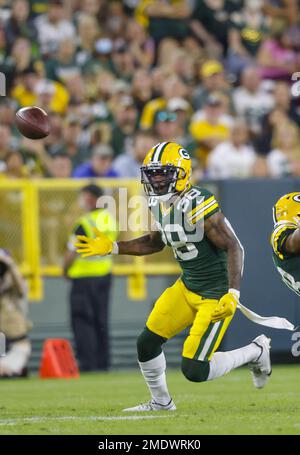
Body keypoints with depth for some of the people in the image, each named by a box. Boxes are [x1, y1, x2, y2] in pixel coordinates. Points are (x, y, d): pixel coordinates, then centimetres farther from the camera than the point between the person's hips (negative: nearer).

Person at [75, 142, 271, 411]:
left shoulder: (199, 205, -25)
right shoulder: (159, 204, 1)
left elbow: (234, 248, -25)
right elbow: (157, 241, 21)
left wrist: (232, 296, -33)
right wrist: (112, 248, 13)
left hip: (216, 295, -8)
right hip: (187, 287, 8)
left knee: (194, 371, -11)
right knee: (147, 343, 7)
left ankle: (256, 352, 11)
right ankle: (161, 403, 30)